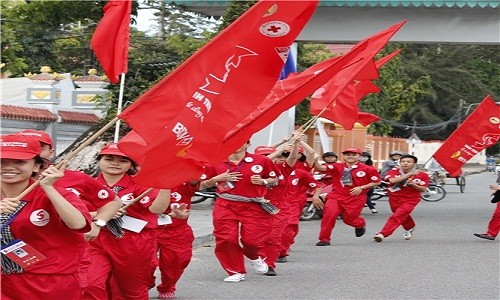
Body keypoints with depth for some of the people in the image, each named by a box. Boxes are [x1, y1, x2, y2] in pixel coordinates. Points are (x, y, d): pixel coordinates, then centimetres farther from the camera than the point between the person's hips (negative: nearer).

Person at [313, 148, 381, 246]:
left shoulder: (367, 169, -6)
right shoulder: (337, 167, -3)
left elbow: (377, 181, 1)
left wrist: (362, 187, -10)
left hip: (356, 198, -1)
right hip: (337, 196, 1)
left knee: (349, 219, 5)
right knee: (329, 214, -16)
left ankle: (361, 224, 44)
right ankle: (324, 239, -1)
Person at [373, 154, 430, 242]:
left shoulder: (422, 175, -8)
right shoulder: (394, 171, -8)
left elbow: (423, 189, -5)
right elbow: (392, 180, -27)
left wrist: (413, 184, -25)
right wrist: (409, 174, -28)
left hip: (410, 200, -3)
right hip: (394, 198, 3)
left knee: (397, 216, -19)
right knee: (403, 216, 21)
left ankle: (382, 234, -24)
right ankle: (410, 228, 52)